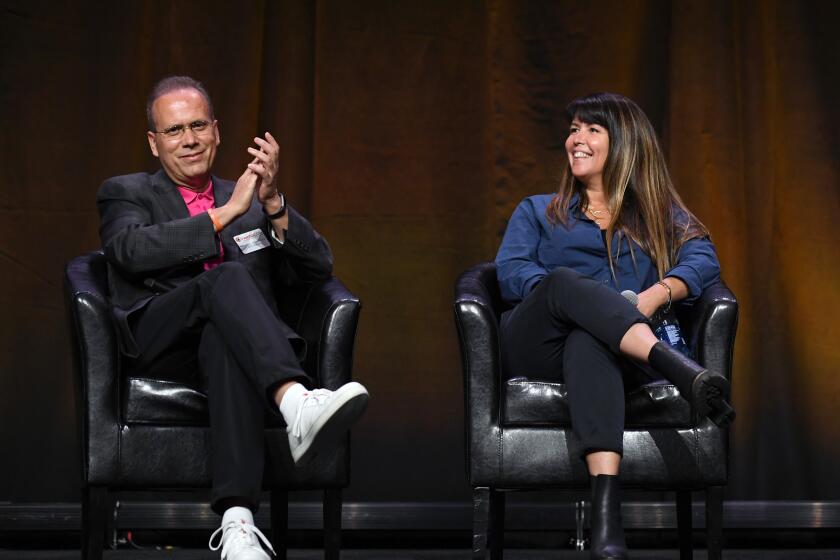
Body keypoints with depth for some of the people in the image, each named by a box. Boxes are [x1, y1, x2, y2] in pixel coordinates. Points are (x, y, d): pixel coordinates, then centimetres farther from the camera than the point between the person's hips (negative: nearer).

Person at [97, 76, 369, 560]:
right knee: (227, 277, -34)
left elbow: (319, 268, 13)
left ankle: (237, 518, -52)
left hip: (228, 331, 2)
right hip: (157, 333, -1)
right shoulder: (126, 193, 19)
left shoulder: (252, 203, 27)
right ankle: (297, 403, -59)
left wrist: (273, 203, -4)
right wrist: (226, 213, -11)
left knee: (227, 341, -38)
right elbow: (132, 250, -7)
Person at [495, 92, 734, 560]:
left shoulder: (660, 214, 27)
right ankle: (684, 372, -56)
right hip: (538, 345, 1)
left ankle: (607, 508, -61)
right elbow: (510, 273, 9)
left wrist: (655, 295, -17)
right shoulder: (537, 211, 30)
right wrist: (572, 292, -12)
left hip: (616, 348, -1)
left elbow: (704, 260, 5)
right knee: (565, 280, -34)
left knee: (589, 340, -40)